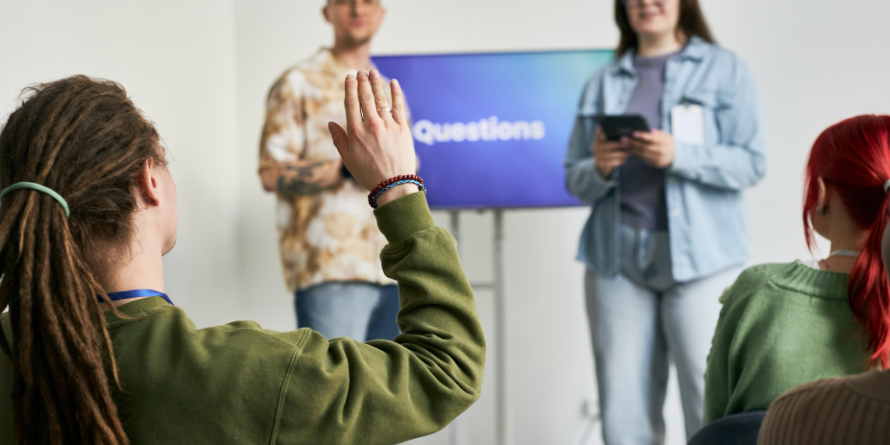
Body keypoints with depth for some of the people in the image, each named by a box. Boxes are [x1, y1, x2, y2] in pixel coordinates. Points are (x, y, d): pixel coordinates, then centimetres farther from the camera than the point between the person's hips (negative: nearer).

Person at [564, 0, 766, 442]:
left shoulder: (725, 69, 7)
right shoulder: (601, 83, 17)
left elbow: (751, 164, -1)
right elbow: (575, 180, 16)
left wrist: (679, 156, -15)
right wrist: (599, 169, -6)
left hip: (699, 257, -3)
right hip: (617, 259, 3)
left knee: (711, 403, -10)